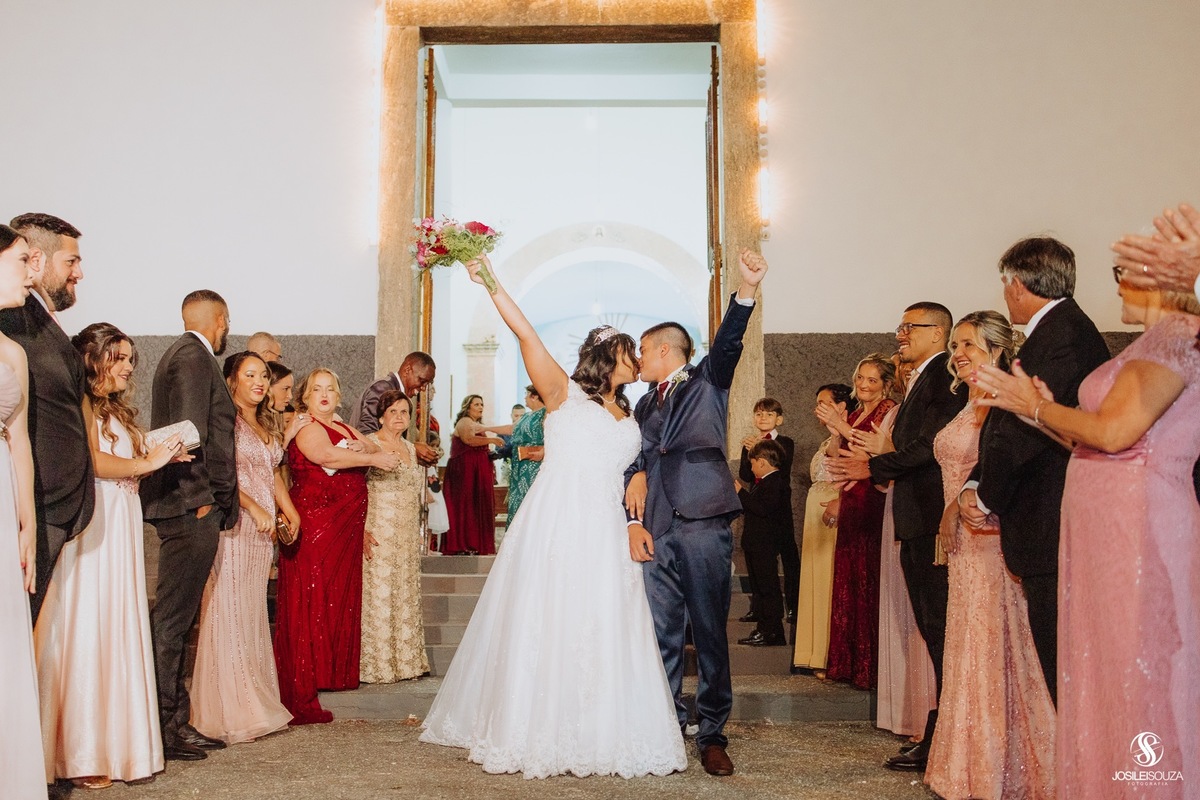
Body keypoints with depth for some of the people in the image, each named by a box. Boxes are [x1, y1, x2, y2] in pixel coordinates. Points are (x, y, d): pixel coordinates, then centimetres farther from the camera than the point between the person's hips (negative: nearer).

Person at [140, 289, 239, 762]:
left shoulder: (184, 354, 22)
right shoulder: (193, 357, -9)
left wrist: (215, 500, 20)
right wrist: (200, 498, -17)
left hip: (191, 509, 10)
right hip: (191, 508, -10)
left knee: (177, 620, 11)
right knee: (171, 620, -6)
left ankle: (177, 722, 18)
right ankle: (163, 730, -1)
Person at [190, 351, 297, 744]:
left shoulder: (268, 425, 19)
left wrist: (289, 509, 11)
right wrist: (254, 508, -17)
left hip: (263, 531, 8)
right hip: (233, 525, -8)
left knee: (253, 614, 10)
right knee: (229, 612, -4)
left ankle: (256, 702, 16)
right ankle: (231, 711, 1)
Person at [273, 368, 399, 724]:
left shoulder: (343, 428, 22)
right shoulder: (305, 427, -5)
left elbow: (375, 449, 11)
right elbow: (327, 456, -24)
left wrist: (365, 447, -11)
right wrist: (374, 459, -19)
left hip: (344, 529, 8)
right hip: (314, 524, -8)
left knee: (339, 599, 11)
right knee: (309, 603, -7)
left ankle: (332, 673, 21)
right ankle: (300, 697, -5)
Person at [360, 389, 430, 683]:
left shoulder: (412, 449, 15)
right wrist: (362, 530, -18)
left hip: (408, 537, 6)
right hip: (377, 535, -6)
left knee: (406, 598, 9)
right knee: (377, 596, -5)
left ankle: (406, 660, 16)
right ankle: (375, 664, 2)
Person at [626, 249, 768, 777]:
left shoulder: (708, 380, 11)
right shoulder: (645, 404, 24)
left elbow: (728, 341, -7)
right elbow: (635, 465, 17)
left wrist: (747, 288, -24)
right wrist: (633, 521, 2)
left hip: (703, 522, -4)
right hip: (656, 529, 5)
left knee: (710, 633, -1)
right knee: (663, 635, 4)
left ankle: (713, 736, 7)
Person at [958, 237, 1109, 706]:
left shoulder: (1062, 335, -14)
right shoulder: (1056, 331, 19)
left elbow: (1025, 427, -20)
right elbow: (1008, 424, 14)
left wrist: (986, 498, -7)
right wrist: (975, 486, 2)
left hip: (1054, 534, -10)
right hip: (1052, 531, 10)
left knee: (1064, 668, -5)